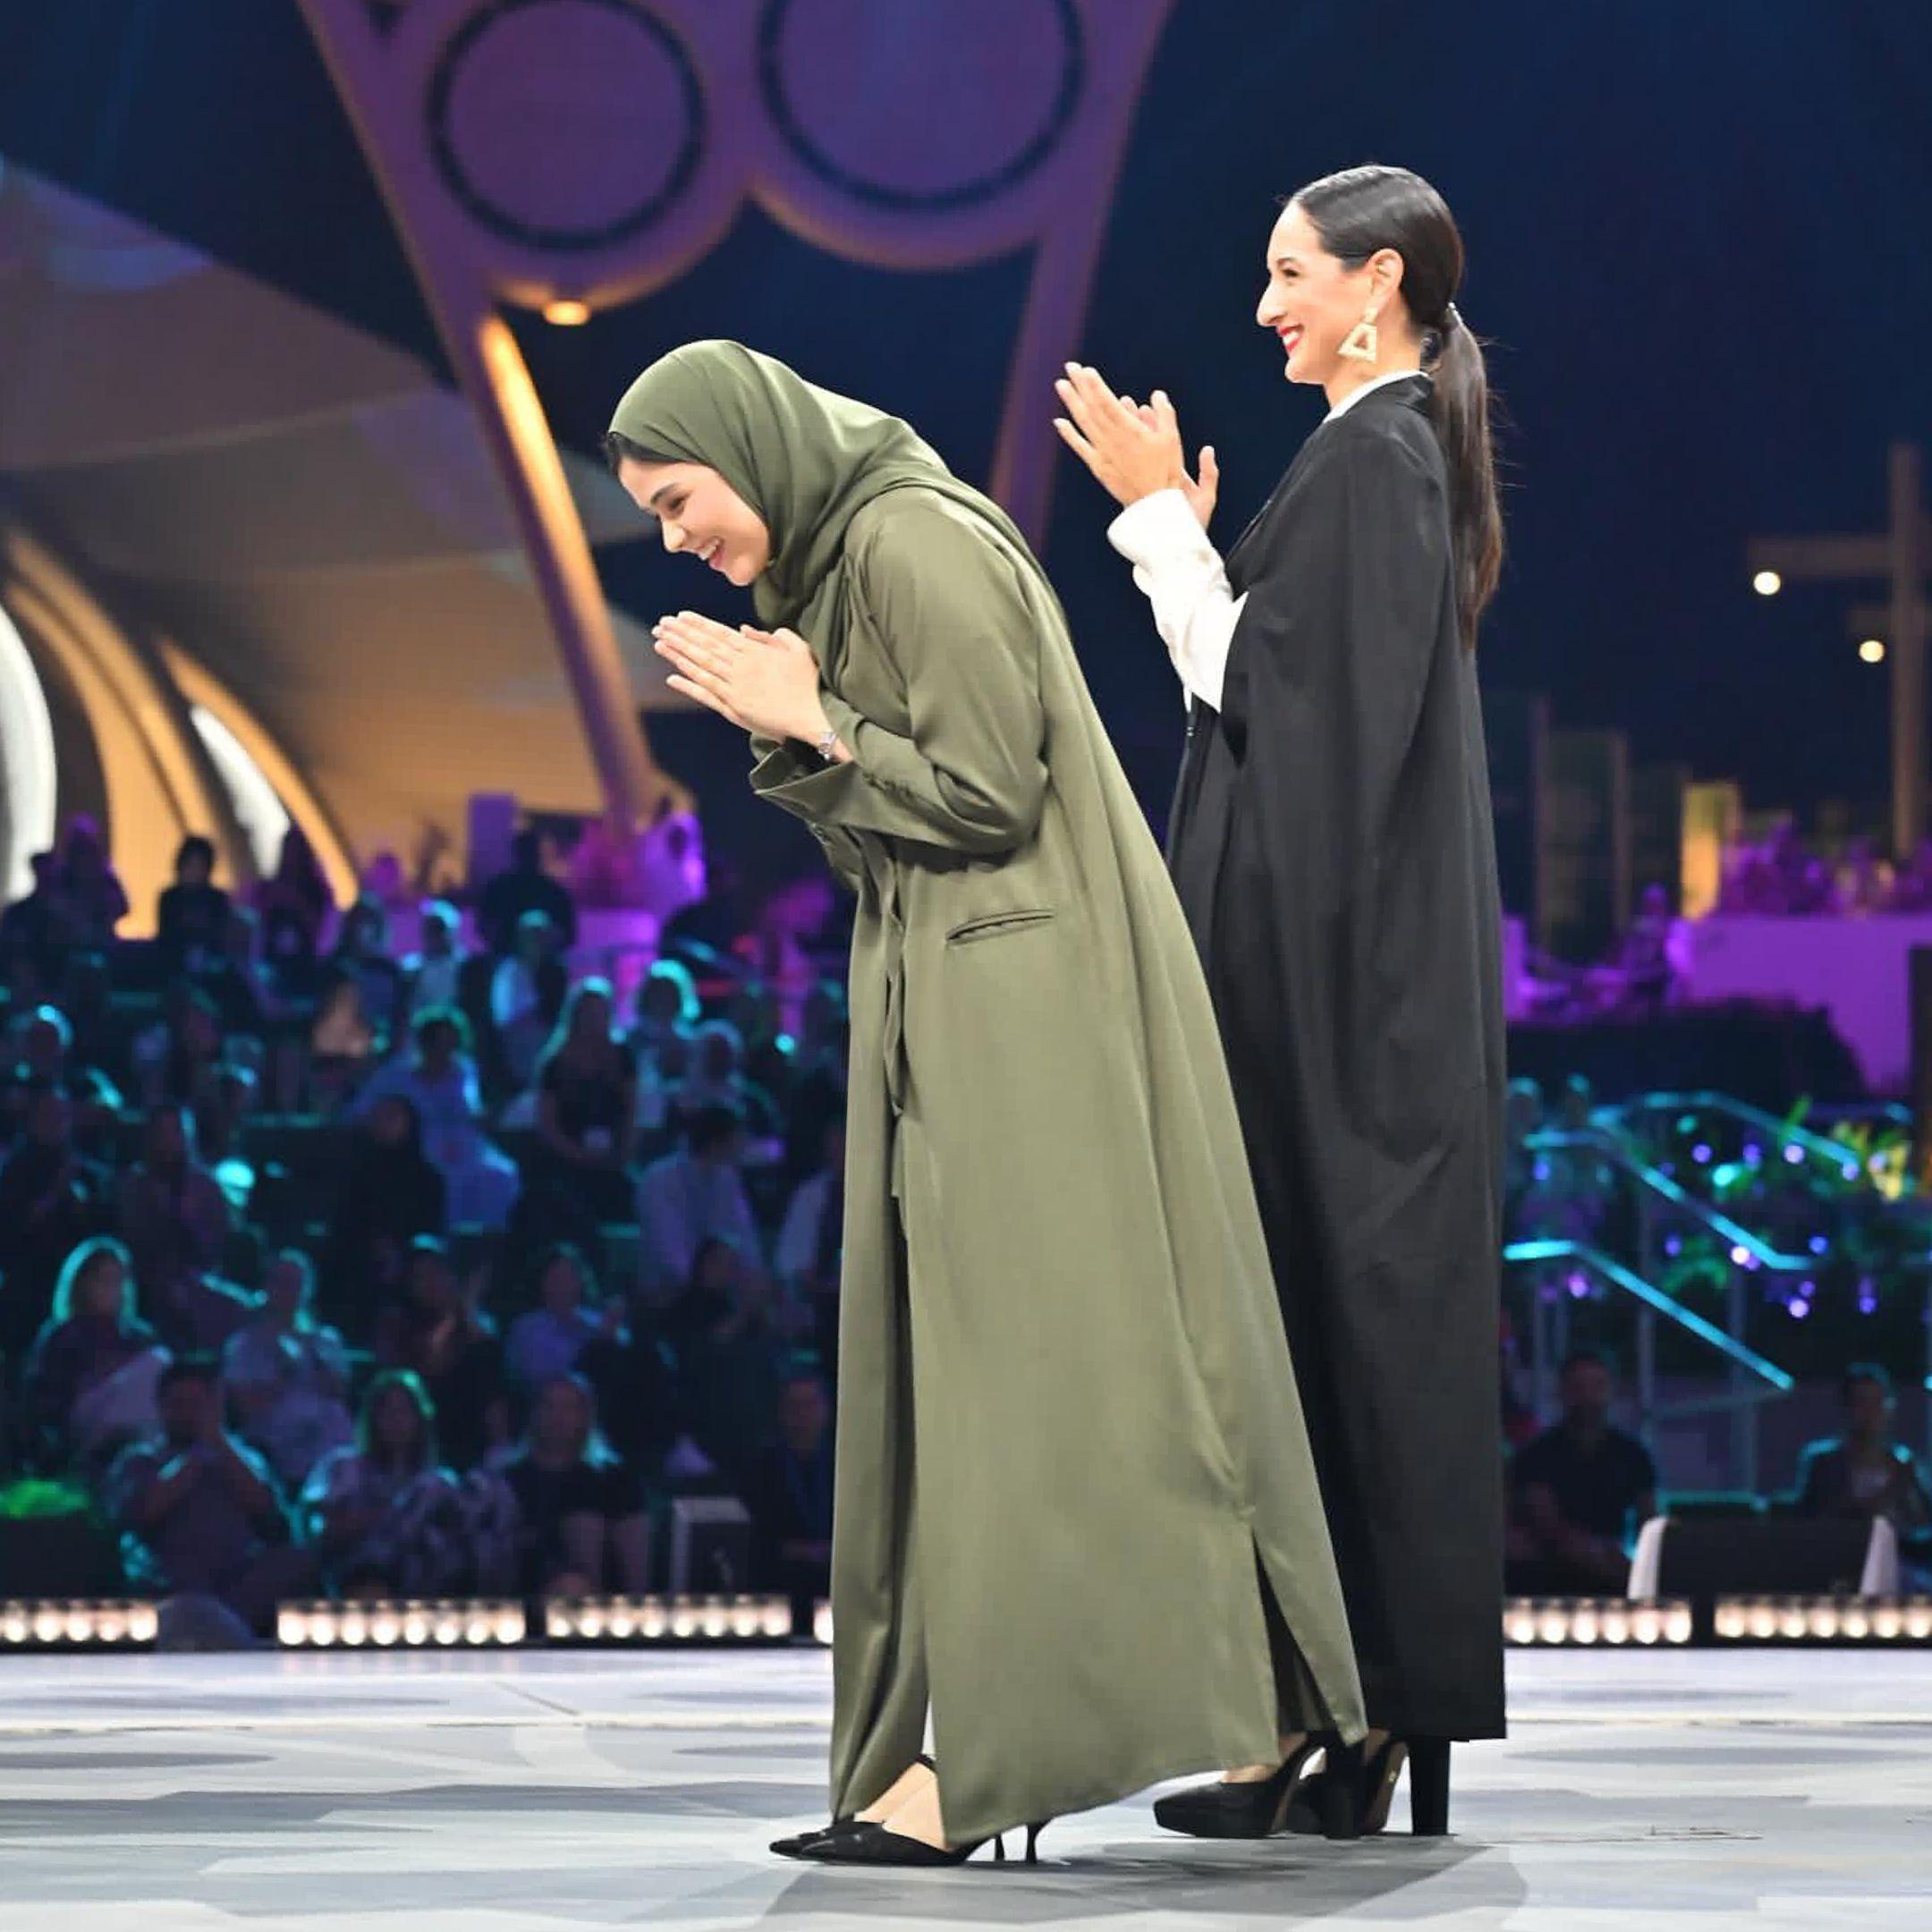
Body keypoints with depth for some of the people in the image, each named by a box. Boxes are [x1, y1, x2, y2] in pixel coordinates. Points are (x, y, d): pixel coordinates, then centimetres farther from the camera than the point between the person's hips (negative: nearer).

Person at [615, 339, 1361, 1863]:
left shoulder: (914, 542, -13)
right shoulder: (840, 557, 16)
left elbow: (988, 791, -18)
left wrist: (813, 730, -12)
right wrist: (784, 727, 2)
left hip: (1024, 1008, -10)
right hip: (949, 1000, 10)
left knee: (1012, 1351, -10)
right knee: (955, 1352, 9)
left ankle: (981, 1760, -11)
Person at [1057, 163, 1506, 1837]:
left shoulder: (1368, 458, -13)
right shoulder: (1408, 451, 16)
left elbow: (1256, 687, -16)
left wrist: (1162, 515, -10)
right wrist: (1189, 531, 18)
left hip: (1336, 969, -10)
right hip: (1383, 959, 10)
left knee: (1330, 1305, -8)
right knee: (1374, 1311, 9)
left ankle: (1351, 1709, -7)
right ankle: (1393, 1704, 11)